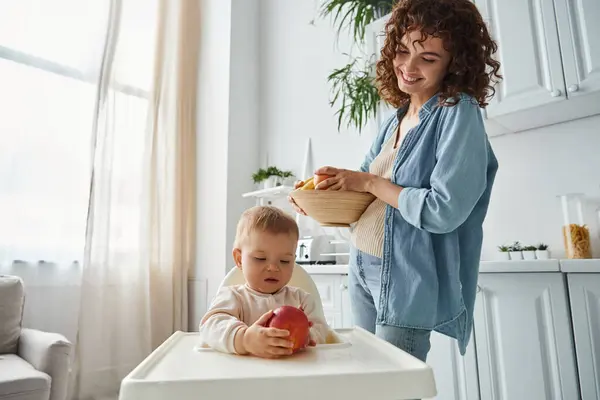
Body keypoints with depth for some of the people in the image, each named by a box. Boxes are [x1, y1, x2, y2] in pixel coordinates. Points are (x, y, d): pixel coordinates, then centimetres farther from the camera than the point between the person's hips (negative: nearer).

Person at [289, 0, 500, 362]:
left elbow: (443, 212, -23)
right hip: (362, 268, 7)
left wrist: (369, 183, -16)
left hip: (407, 279, -7)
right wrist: (319, 198, -4)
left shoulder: (458, 114, -14)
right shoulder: (397, 118, 8)